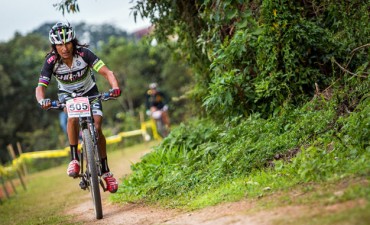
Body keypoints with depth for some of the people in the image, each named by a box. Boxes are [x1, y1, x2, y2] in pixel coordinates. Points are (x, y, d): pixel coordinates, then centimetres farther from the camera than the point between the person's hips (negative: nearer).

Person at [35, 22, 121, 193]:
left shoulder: (83, 53, -30)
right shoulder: (51, 61, -26)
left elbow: (107, 72, -35)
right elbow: (40, 86, -30)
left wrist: (115, 87, -55)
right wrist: (42, 100, -52)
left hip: (89, 92, 0)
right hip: (67, 94, 0)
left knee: (96, 127, -16)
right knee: (73, 116, -33)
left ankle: (106, 171, 0)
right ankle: (74, 158, -21)